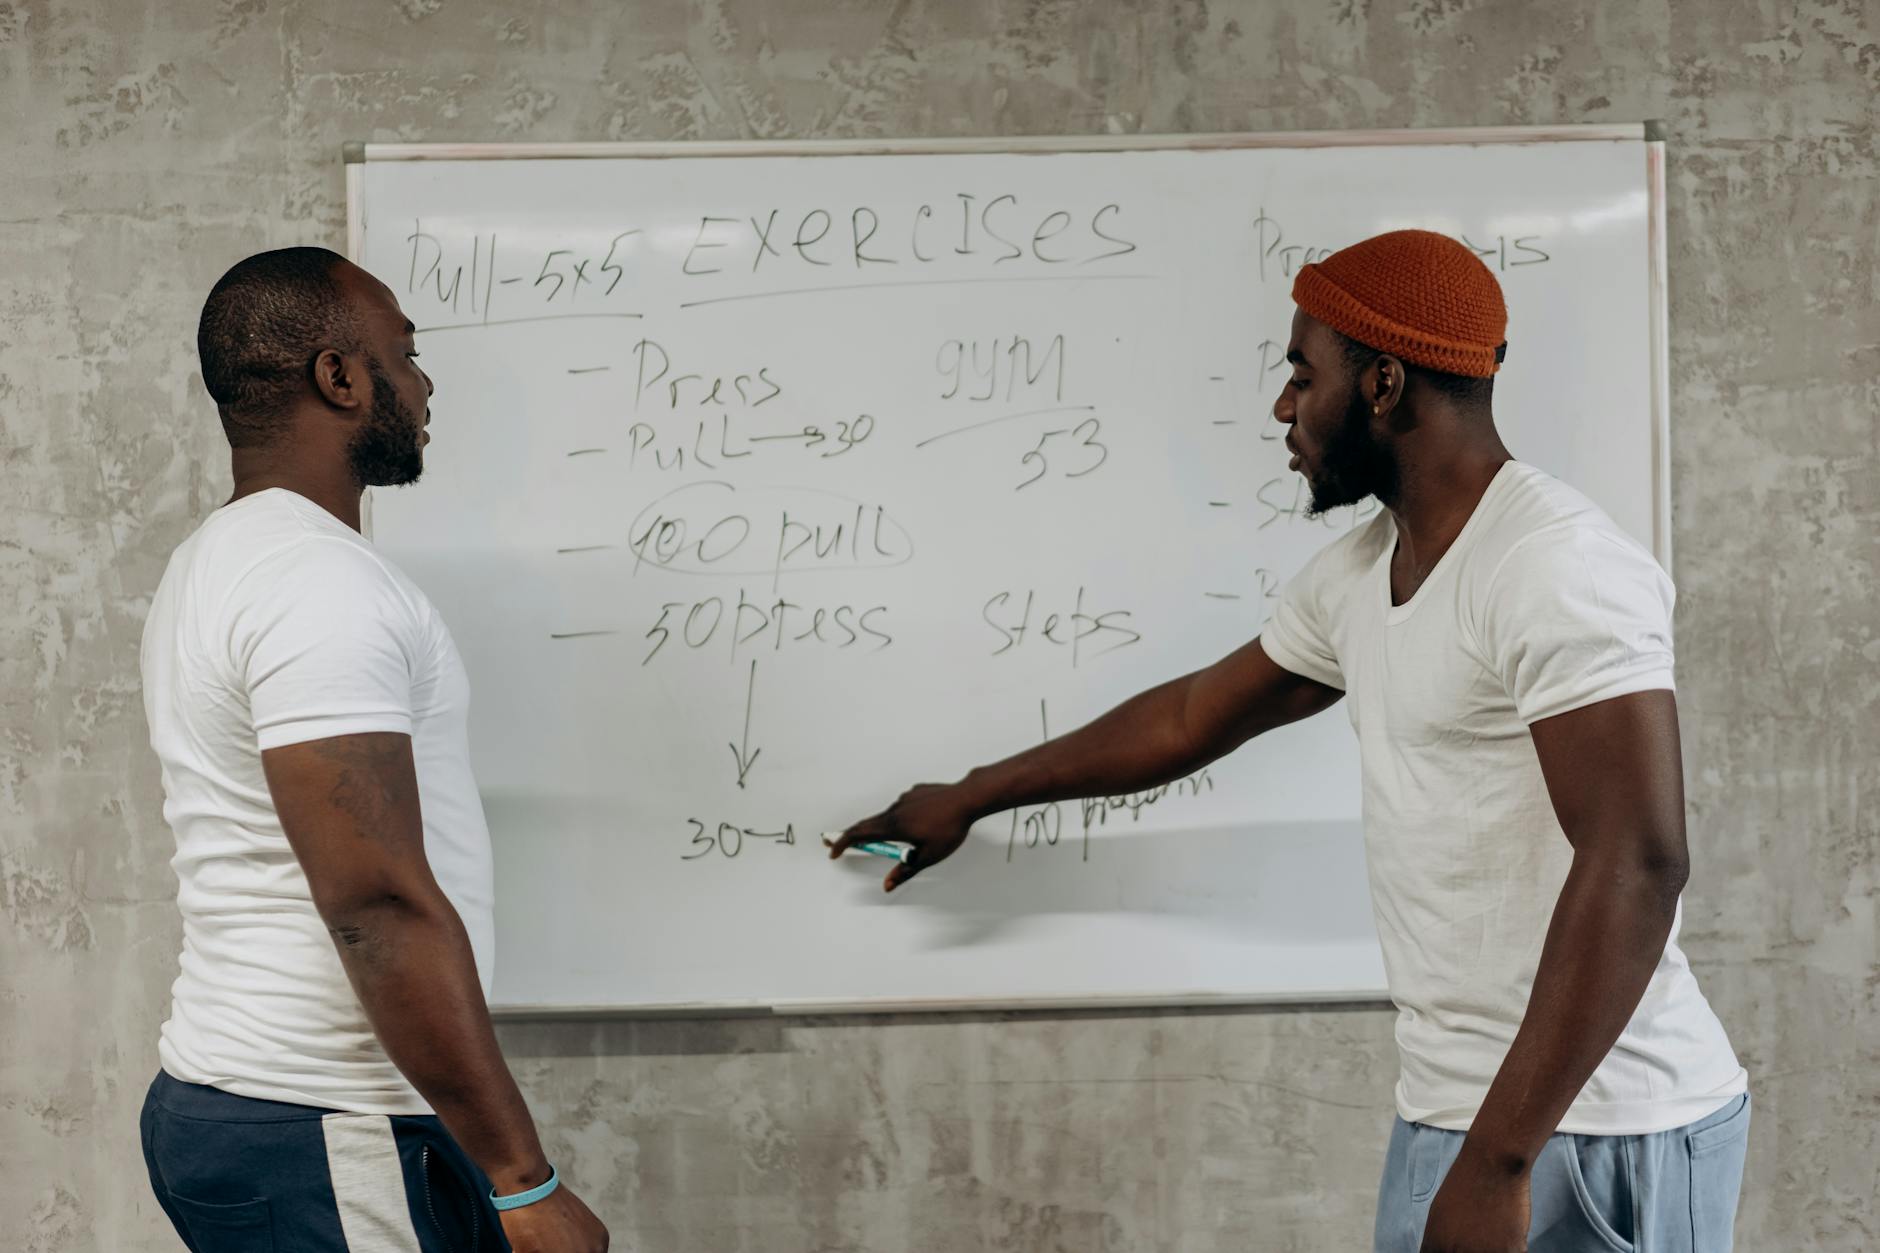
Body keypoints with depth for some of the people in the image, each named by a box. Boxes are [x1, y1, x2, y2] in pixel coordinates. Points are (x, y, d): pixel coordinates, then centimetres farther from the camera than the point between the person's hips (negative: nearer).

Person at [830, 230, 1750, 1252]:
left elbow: (1636, 865, -24)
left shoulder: (1557, 566, -17)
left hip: (1582, 1133, -8)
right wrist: (968, 799, 31)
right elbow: (1193, 716, 23)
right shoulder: (1356, 575, 10)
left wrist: (1497, 1162, -25)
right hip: (1450, 1108, 8)